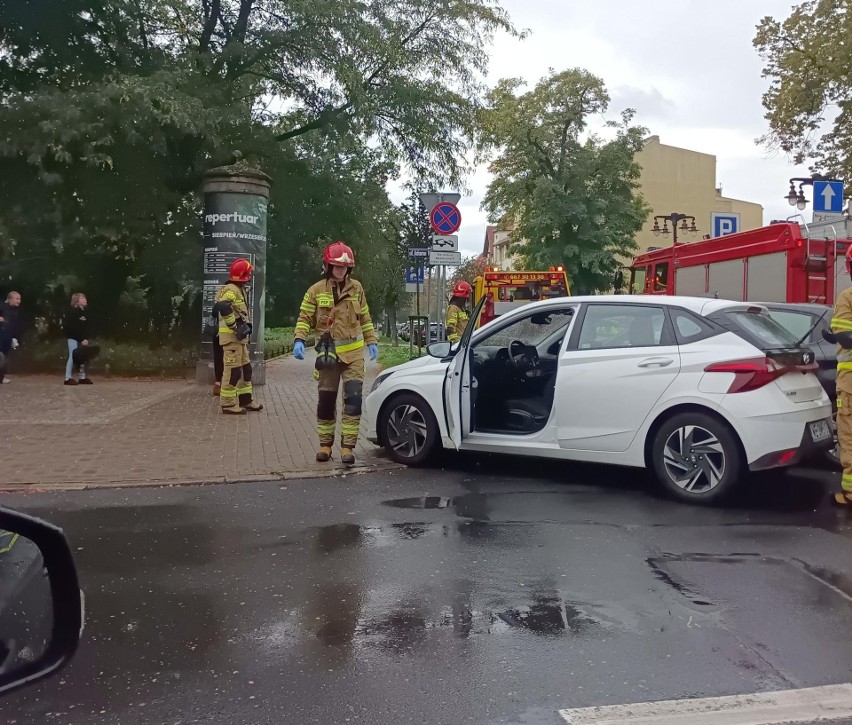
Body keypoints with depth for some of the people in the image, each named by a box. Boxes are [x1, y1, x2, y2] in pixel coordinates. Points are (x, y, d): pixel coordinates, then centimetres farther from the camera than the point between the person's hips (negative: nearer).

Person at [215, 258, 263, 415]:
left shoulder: (239, 289, 18)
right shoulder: (231, 289, -15)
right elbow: (223, 307, -32)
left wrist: (245, 325, 14)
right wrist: (235, 327, -26)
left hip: (240, 337, 11)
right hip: (231, 336, -11)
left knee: (245, 368, 16)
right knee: (232, 370, -7)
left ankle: (245, 399, 26)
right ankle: (228, 404, -2)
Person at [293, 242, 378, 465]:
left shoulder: (356, 288, 7)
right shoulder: (316, 290, 0)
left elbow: (364, 318, 14)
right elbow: (305, 318, 1)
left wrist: (372, 341, 8)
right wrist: (299, 340, -14)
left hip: (353, 352, 1)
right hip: (328, 353, 0)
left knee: (353, 398, -9)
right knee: (326, 400, 6)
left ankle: (347, 446, -4)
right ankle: (325, 444, 20)